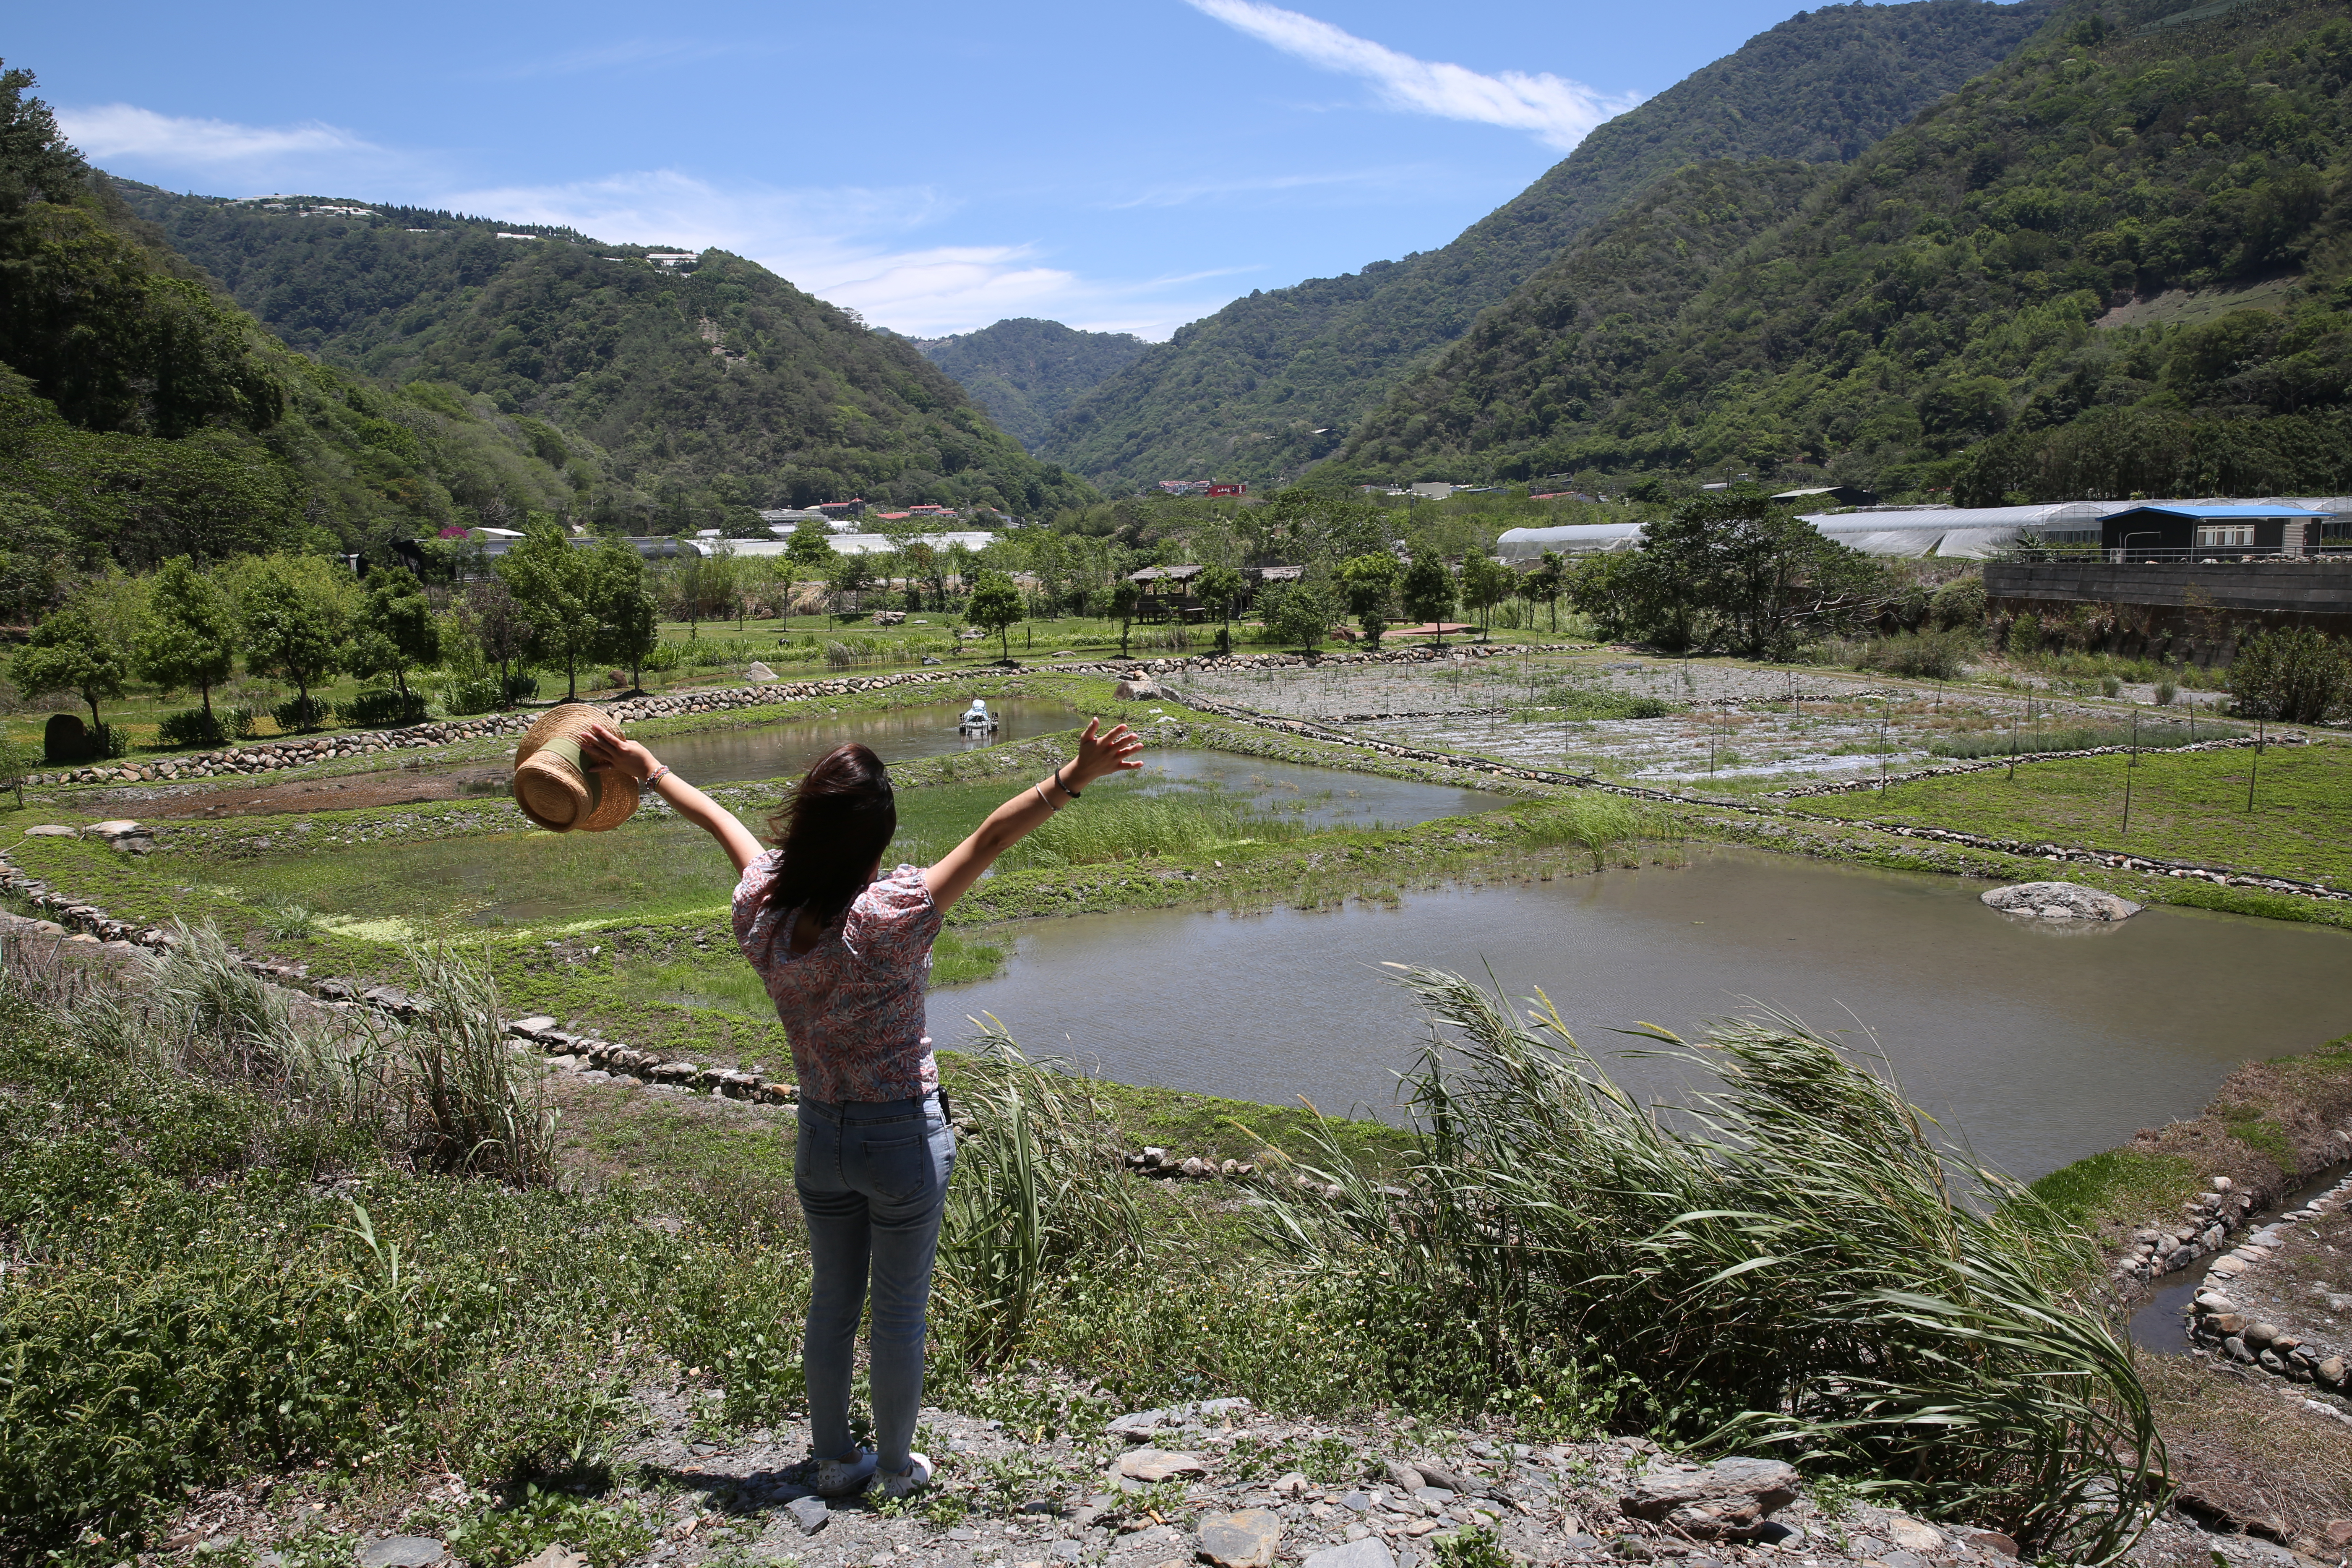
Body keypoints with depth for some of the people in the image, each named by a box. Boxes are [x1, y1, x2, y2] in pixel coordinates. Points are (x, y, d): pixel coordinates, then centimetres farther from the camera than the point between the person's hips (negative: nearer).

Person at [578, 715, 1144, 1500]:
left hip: (820, 1136, 5)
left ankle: (833, 1460, 35)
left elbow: (719, 819, 6)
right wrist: (1073, 778, -40)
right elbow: (990, 838, -34)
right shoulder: (890, 916, -25)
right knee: (900, 1314, 12)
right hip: (904, 1139, -5)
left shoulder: (761, 911, -10)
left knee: (831, 1304, 20)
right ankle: (897, 1467, 28)